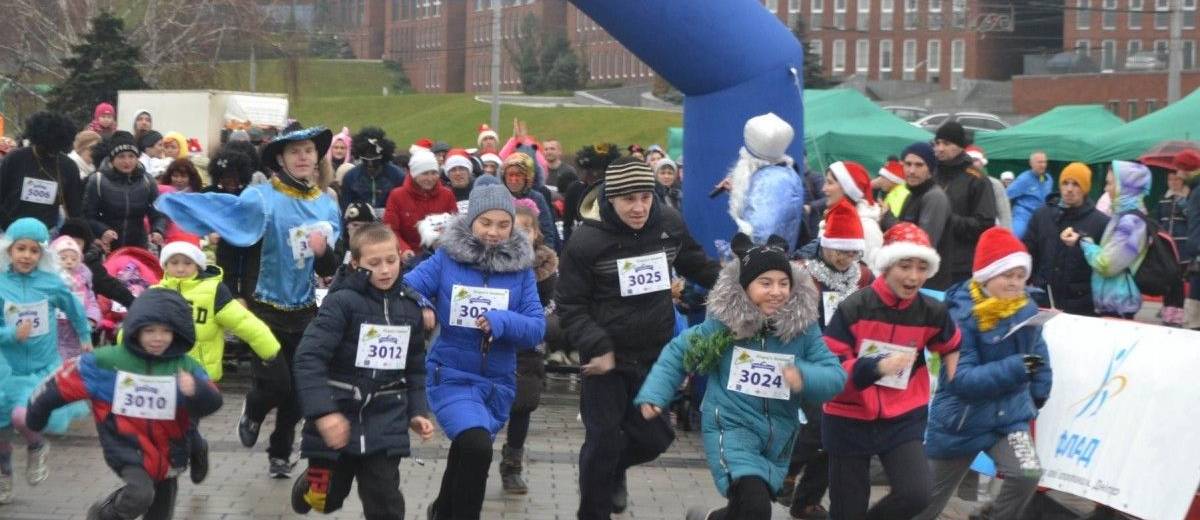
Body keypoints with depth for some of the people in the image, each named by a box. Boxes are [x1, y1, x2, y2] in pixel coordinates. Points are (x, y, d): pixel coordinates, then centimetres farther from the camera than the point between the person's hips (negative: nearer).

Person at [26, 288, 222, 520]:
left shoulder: (186, 367, -9)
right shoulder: (107, 361, -13)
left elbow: (212, 403, -21)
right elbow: (62, 383, -4)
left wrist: (196, 390, -45)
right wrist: (35, 418, 7)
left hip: (167, 453, 4)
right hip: (126, 447, -4)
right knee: (140, 495, -29)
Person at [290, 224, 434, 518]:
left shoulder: (410, 308, 4)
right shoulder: (342, 301, -14)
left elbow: (415, 368, 15)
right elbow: (309, 358, -20)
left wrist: (417, 411, 4)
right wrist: (323, 412, -28)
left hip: (384, 425, 3)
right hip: (337, 420, -3)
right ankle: (310, 486, 50)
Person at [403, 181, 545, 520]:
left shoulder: (521, 269, -3)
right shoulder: (446, 258, -8)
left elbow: (537, 328, -7)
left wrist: (503, 322, -26)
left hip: (498, 382, 4)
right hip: (451, 375, -4)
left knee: (467, 453, 22)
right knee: (477, 447, -28)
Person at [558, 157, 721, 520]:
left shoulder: (669, 225, -4)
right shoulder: (586, 241, -16)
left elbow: (699, 267, 15)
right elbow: (570, 305, -11)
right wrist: (597, 348, -21)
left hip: (655, 355, 4)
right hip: (607, 358, -4)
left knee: (654, 437, 13)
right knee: (603, 442, 0)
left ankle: (614, 471, 46)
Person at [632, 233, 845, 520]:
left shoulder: (803, 327, -7)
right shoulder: (724, 323, -10)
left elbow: (836, 376, -11)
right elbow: (678, 352, 3)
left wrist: (805, 377, -31)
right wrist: (654, 395, -7)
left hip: (777, 437, 4)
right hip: (731, 427, -4)